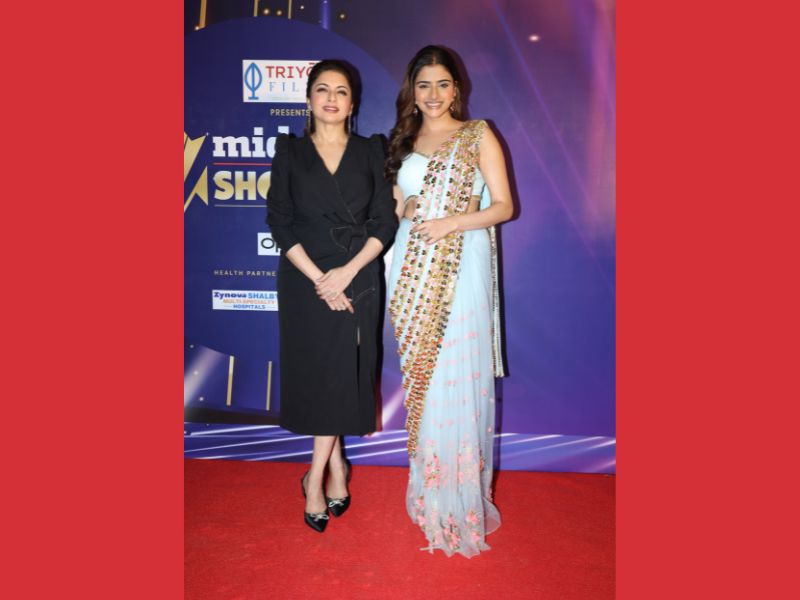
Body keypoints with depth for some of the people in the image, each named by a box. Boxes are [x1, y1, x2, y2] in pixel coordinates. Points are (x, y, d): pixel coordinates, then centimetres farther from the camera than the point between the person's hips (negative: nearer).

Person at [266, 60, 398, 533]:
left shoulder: (370, 151, 6)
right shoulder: (290, 152, 6)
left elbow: (385, 221, -1)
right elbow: (280, 221, -2)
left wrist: (348, 271, -14)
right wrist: (318, 279, -12)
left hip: (358, 279, 0)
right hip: (304, 279, 1)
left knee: (342, 374, 1)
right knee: (316, 373, 6)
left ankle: (317, 477, 16)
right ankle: (337, 467, 24)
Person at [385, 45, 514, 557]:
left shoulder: (479, 135, 3)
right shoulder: (405, 141, 16)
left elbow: (504, 206, -2)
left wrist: (451, 223, -16)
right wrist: (405, 209, -1)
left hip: (461, 268, -4)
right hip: (413, 269, 4)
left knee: (456, 375, -5)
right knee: (422, 375, 7)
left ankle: (460, 499, 10)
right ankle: (429, 486, 23)